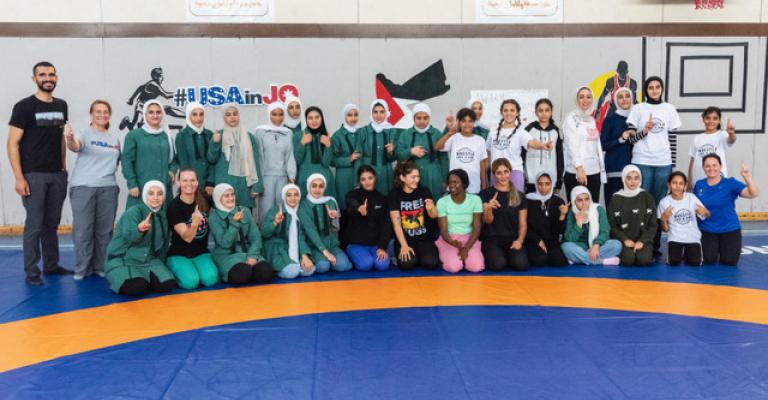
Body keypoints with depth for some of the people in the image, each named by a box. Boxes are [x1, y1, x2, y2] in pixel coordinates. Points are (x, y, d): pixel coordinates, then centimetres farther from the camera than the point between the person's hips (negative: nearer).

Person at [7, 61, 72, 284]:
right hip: (33, 175, -5)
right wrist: (19, 178, -14)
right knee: (34, 225, -2)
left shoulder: (61, 106, 11)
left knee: (52, 224, 13)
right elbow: (12, 144, -8)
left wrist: (64, 168, 12)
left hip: (57, 175, 5)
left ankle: (51, 266, 24)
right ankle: (31, 272, 7)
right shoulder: (24, 106, -6)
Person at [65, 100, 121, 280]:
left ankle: (101, 266, 19)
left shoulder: (115, 138, 14)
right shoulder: (84, 133, -2)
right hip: (83, 187, -4)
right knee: (83, 229, -2)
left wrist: (108, 170, 5)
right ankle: (82, 269, 9)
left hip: (108, 188, 4)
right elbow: (75, 146, -24)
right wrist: (70, 140, -46)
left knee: (104, 229, 9)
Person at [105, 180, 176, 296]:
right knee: (137, 288, -31)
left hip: (148, 261, 6)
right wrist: (139, 230, -54)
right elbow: (128, 236, -32)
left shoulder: (162, 216, 8)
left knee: (167, 284, -18)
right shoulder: (133, 212, -13)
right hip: (123, 260, -5)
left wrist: (160, 265, 20)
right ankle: (120, 280, 2)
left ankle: (144, 278, 10)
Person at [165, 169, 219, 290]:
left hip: (201, 253, 2)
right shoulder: (174, 206, -15)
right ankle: (176, 271, 4)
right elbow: (187, 237, -25)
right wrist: (194, 223, -43)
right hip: (179, 254, -2)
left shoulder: (204, 201, 0)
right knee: (191, 281, -28)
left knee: (210, 279, -27)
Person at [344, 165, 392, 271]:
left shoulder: (382, 199, 6)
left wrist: (382, 247, -12)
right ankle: (353, 256, 6)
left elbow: (386, 224, 1)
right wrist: (359, 210, -55)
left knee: (382, 265, -25)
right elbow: (351, 208, -30)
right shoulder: (352, 195, -4)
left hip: (375, 243, 2)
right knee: (365, 264, -27)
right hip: (355, 243, -2)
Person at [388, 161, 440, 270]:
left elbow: (434, 216, -6)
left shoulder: (425, 191, 0)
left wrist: (430, 209, -30)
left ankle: (420, 255, 11)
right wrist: (404, 246, -14)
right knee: (407, 264, -26)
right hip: (405, 239, -1)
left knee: (431, 263, -22)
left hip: (425, 238, 1)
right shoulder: (394, 194, -4)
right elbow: (396, 222, -7)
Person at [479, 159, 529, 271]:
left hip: (512, 239, 2)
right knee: (498, 264, -29)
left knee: (521, 264, -25)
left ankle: (508, 255, 9)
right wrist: (489, 208, -27)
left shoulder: (520, 196, 10)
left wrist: (520, 240, -11)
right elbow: (488, 221, -4)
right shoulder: (486, 194, 2)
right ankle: (489, 256, 6)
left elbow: (523, 224, 9)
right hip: (491, 239, -2)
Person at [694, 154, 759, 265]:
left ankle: (722, 247, 28)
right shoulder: (699, 185, -2)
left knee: (730, 261, -6)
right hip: (707, 229, 1)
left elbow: (754, 194, -27)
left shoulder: (731, 183, -12)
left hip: (730, 229, -1)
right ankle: (714, 247, 24)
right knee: (708, 260, -11)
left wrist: (748, 179, -44)